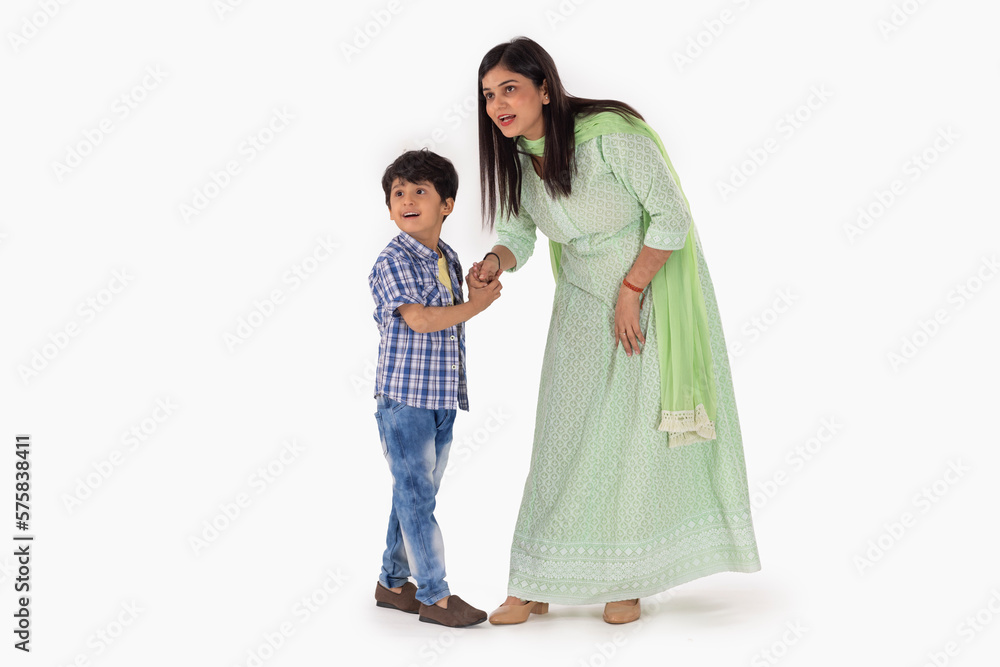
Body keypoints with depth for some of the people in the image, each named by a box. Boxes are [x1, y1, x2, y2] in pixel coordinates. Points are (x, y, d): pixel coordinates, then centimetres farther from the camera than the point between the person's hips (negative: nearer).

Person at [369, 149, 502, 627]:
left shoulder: (449, 259, 12)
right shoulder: (393, 261, -11)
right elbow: (419, 319, -22)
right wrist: (477, 304, -13)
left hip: (442, 399, 8)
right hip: (403, 398, -8)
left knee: (417, 495, 15)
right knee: (416, 497, -2)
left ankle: (393, 582, 27)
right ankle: (434, 596, 5)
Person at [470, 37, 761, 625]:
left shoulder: (608, 135, -25)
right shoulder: (514, 157, -5)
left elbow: (672, 216, -20)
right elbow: (517, 235, 5)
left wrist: (631, 293, -17)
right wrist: (496, 263, -18)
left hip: (655, 291, -5)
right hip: (585, 301, 5)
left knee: (643, 431, 0)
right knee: (568, 433, 3)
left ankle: (627, 582, 15)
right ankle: (536, 589, 8)